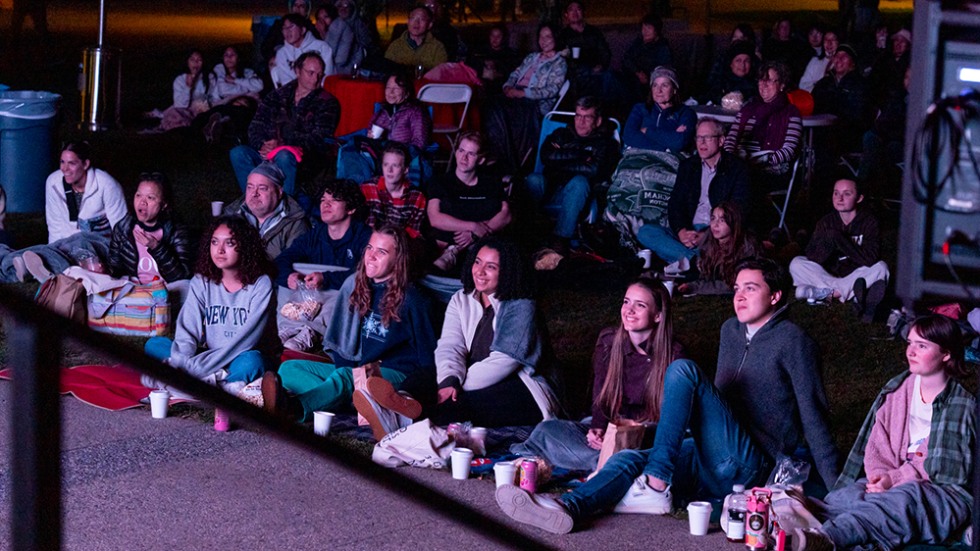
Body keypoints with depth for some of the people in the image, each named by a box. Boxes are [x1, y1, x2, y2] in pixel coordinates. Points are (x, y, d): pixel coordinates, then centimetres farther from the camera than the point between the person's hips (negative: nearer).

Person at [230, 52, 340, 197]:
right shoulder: (276, 96, 18)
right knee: (238, 153, -24)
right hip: (269, 153, 4)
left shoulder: (327, 103, 7)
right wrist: (263, 146, -12)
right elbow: (255, 127, 12)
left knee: (283, 156, -38)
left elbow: (318, 140, -4)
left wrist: (281, 144, -15)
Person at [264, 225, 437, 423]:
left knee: (343, 377, -37)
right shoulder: (354, 285, 11)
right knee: (289, 368, -10)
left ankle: (293, 408, -67)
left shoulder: (410, 300, -5)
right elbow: (337, 340, 17)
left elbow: (426, 357, -1)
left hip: (395, 375, -7)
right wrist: (346, 365, -1)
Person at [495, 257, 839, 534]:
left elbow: (813, 414, -7)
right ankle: (567, 509, -44)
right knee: (630, 459, -16)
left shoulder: (792, 342, -4)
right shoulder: (731, 330, 19)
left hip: (748, 467, -7)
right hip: (715, 467, 7)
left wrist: (835, 488, -10)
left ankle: (655, 487, -27)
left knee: (682, 370, -21)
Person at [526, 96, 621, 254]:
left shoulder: (604, 143, 16)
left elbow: (594, 170, -5)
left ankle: (561, 239, -42)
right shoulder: (561, 134, 24)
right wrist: (581, 154, 2)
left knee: (579, 182, -37)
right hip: (550, 189, 2)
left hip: (575, 194, -2)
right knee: (534, 180, -31)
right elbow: (546, 156, 3)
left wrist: (561, 161, 0)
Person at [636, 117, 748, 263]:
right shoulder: (687, 166, 18)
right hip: (689, 232, 5)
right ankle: (696, 260, -35)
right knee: (645, 232, -20)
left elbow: (738, 211, -4)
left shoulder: (736, 168, 5)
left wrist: (706, 235, -18)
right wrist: (681, 231, -12)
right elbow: (675, 203, 11)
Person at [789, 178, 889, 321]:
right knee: (796, 264, -19)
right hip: (829, 274, 3)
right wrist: (828, 240, -30)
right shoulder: (826, 222, -1)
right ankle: (854, 293, -25)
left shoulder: (869, 222, -10)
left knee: (880, 268, -30)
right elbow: (813, 258, -11)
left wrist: (839, 239, -28)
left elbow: (871, 259, -25)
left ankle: (826, 292, -27)